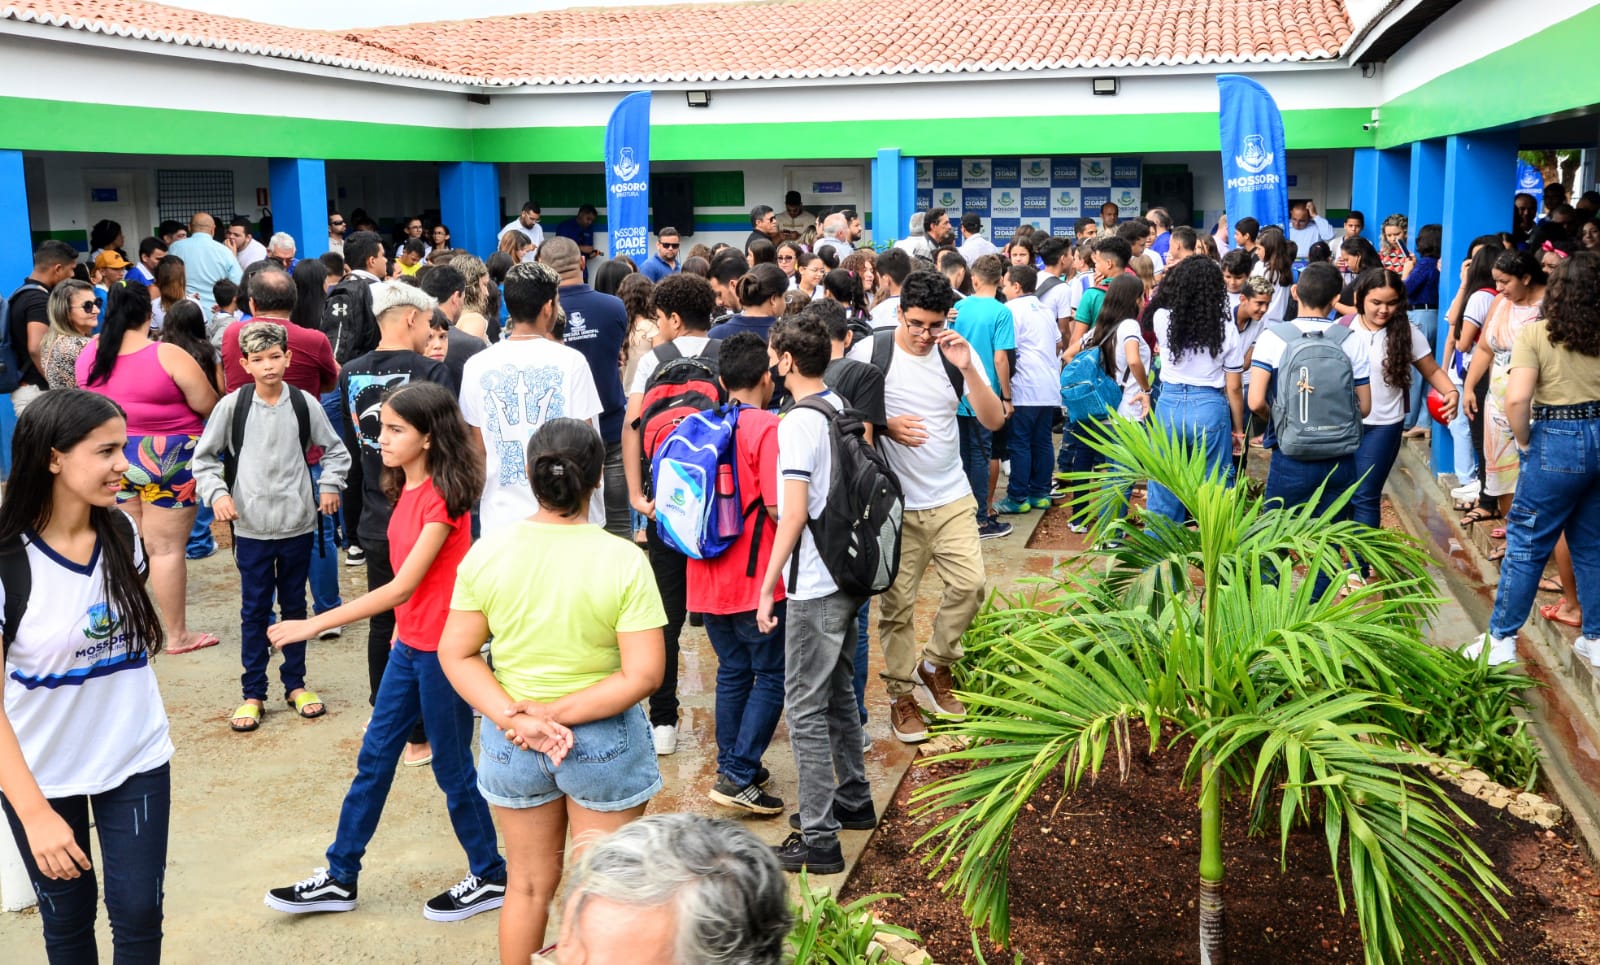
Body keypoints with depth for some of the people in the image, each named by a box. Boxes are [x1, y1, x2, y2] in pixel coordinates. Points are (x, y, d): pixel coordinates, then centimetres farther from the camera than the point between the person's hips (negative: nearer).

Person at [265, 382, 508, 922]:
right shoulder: (407, 488, 5)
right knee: (374, 757, 14)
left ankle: (491, 878, 23)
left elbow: (403, 585, -25)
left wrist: (314, 624, -26)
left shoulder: (443, 497, -21)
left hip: (442, 649, -9)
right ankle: (340, 878, 26)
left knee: (451, 767, 5)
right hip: (409, 644, 9)